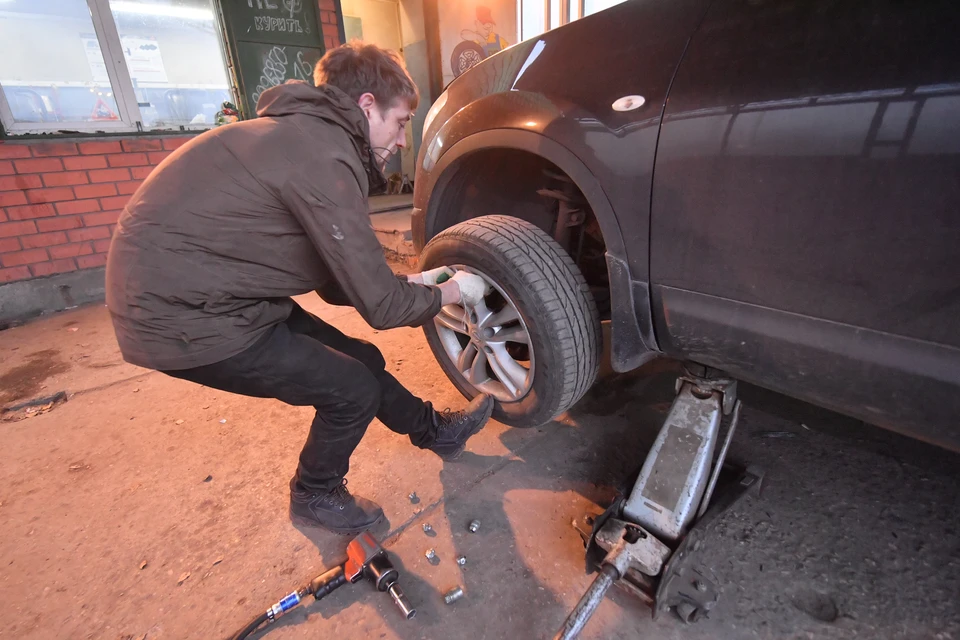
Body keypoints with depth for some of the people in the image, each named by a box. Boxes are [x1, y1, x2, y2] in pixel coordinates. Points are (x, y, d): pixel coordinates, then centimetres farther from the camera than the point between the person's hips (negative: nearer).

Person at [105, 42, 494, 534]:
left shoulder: (310, 135, 9)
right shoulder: (322, 156, -24)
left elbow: (339, 282, 12)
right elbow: (380, 307, -22)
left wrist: (415, 284, 10)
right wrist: (452, 293, -4)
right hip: (179, 317, -9)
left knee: (362, 361, 10)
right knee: (354, 388, -6)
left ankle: (437, 430, 32)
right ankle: (316, 495, 23)